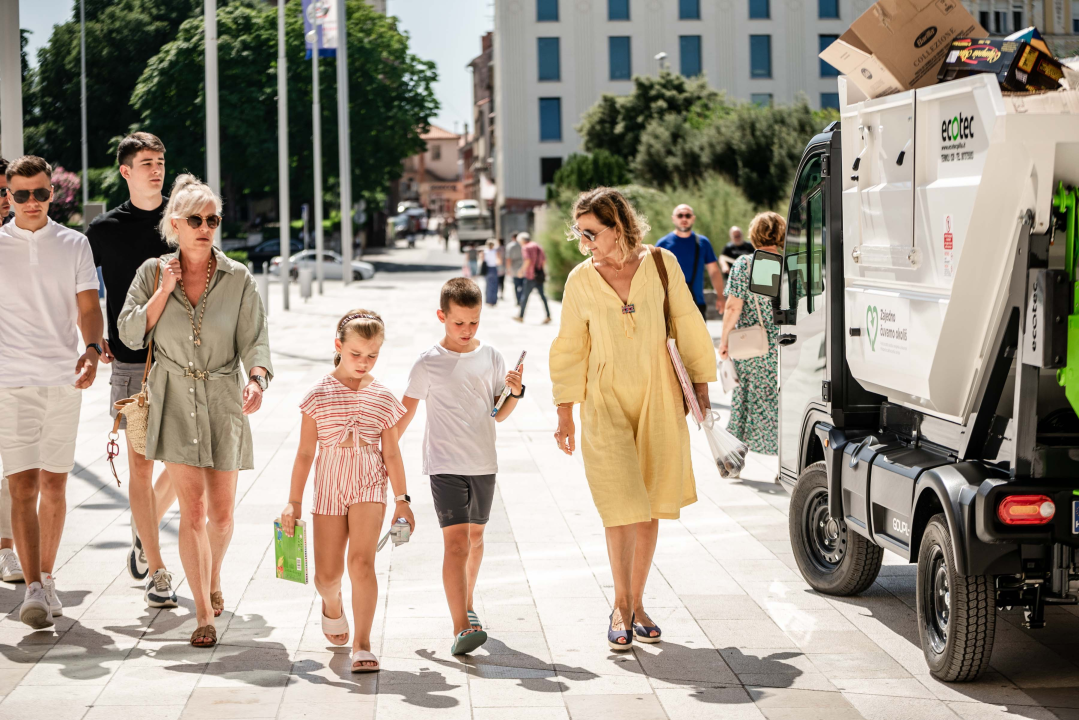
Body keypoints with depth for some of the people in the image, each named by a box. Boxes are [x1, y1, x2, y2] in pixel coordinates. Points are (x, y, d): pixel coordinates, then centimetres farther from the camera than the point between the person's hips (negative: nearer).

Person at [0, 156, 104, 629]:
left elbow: (88, 307, 2)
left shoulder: (74, 245, 7)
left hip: (64, 379, 2)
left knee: (54, 485, 9)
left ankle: (46, 579, 23)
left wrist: (92, 350, -17)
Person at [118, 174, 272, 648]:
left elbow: (255, 339, -5)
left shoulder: (237, 279, -1)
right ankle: (204, 614, -6)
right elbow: (131, 334, -2)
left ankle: (213, 578, 40)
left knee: (221, 511, 9)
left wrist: (257, 380, -25)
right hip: (175, 399, -1)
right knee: (192, 507, -10)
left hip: (223, 399, 1)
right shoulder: (153, 272, 1)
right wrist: (165, 291, -11)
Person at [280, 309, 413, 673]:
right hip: (329, 487, 1)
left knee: (361, 561, -18)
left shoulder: (383, 397, 2)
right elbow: (305, 452, 3)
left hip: (369, 485, -1)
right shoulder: (319, 394, 0)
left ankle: (362, 644, -14)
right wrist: (294, 501, 2)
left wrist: (402, 499, 7)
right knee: (327, 574, 4)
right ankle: (332, 604, 41)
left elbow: (391, 453, 8)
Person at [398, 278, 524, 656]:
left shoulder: (491, 357, 5)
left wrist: (515, 392, -8)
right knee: (455, 541, -14)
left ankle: (466, 606, 38)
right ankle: (461, 628, -21)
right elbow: (407, 410, 4)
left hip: (483, 464, 4)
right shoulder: (429, 363, -5)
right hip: (445, 465, -4)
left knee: (476, 536, 17)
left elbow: (499, 414, 10)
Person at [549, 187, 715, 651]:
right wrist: (565, 415, 7)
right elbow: (570, 348, 8)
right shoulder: (581, 280, 0)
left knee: (648, 507, 5)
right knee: (620, 506, -11)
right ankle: (621, 607, 3)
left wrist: (700, 384, 10)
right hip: (605, 401, -1)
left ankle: (636, 604, 18)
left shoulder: (661, 264, -1)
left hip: (658, 397, 1)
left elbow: (687, 326, 9)